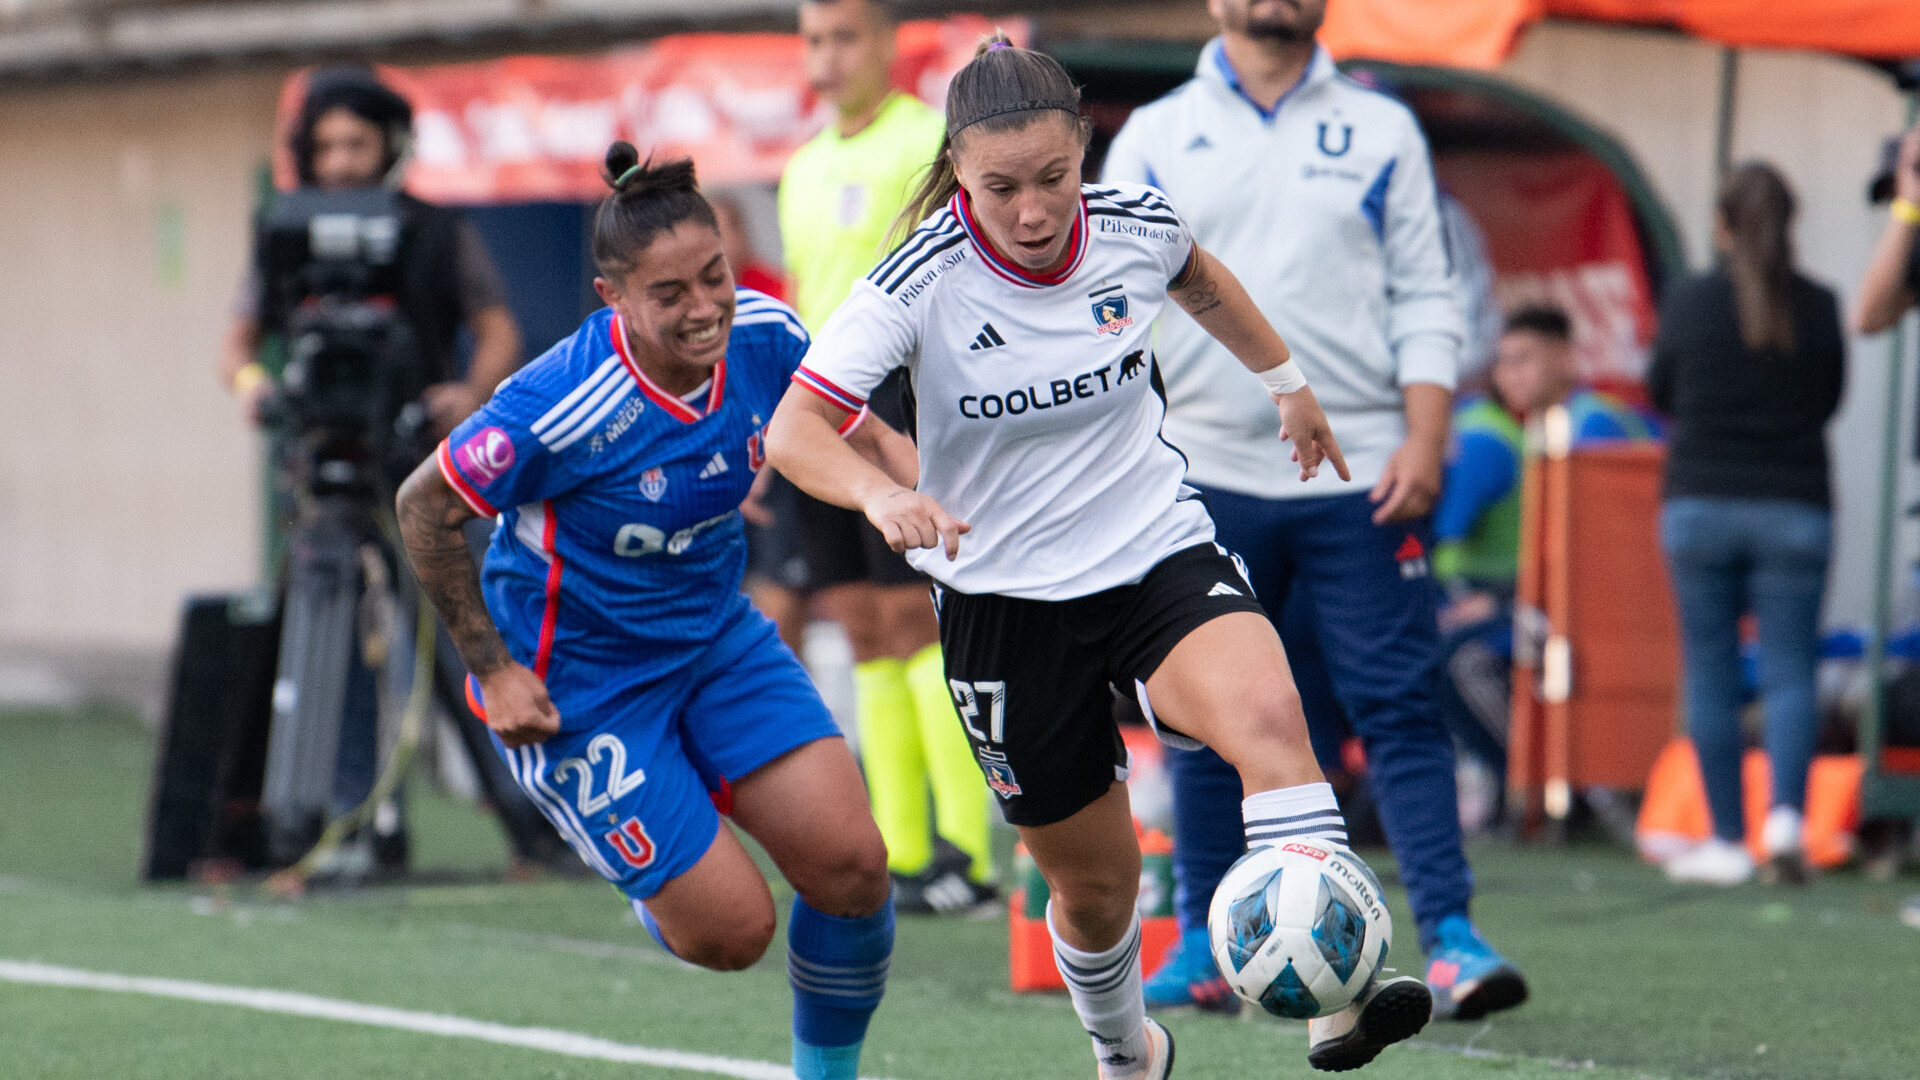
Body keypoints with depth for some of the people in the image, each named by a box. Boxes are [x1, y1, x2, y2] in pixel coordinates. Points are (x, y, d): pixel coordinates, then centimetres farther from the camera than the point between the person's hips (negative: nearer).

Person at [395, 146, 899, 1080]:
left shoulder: (764, 338, -14)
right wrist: (492, 671, -13)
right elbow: (424, 510, -16)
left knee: (851, 865, -8)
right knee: (731, 932, -6)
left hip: (714, 635, 5)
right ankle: (645, 878, 32)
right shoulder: (559, 407, -31)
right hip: (577, 681, -5)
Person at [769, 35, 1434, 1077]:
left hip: (1161, 555, 1)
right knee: (1096, 883, 9)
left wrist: (1285, 379, 29)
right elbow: (794, 428, -25)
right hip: (1005, 598, -1)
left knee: (1266, 710, -31)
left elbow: (1199, 279, 17)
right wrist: (882, 494, -44)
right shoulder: (921, 280, -18)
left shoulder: (1134, 224, -9)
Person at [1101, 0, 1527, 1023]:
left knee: (1399, 706, -6)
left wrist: (1424, 440, -4)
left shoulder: (1382, 131, 10)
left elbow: (1423, 296, 7)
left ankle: (1451, 941, -8)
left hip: (1359, 477, -1)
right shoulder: (1155, 136, 9)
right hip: (1205, 471, 1)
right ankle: (1206, 943, 14)